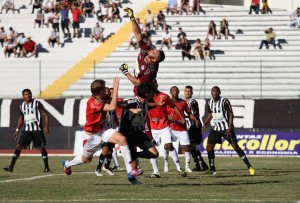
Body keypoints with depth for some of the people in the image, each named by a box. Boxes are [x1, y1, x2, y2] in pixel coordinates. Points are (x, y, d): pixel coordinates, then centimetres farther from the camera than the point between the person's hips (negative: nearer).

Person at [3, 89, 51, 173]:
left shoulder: (37, 103, -6)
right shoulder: (22, 106, 9)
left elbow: (45, 114, -6)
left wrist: (46, 126, -18)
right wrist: (17, 130, 19)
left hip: (37, 129, -4)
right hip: (26, 129, 4)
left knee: (42, 148, -1)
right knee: (19, 146, -5)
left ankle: (47, 167, 12)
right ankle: (11, 167, -7)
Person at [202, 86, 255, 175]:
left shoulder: (224, 101, -14)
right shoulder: (210, 103, 5)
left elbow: (231, 114, -12)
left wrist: (229, 128, -19)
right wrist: (204, 124, 7)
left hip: (226, 128, -6)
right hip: (216, 128, 6)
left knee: (235, 146, -10)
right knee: (209, 146, -2)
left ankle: (250, 167, -6)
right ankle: (212, 169, 7)